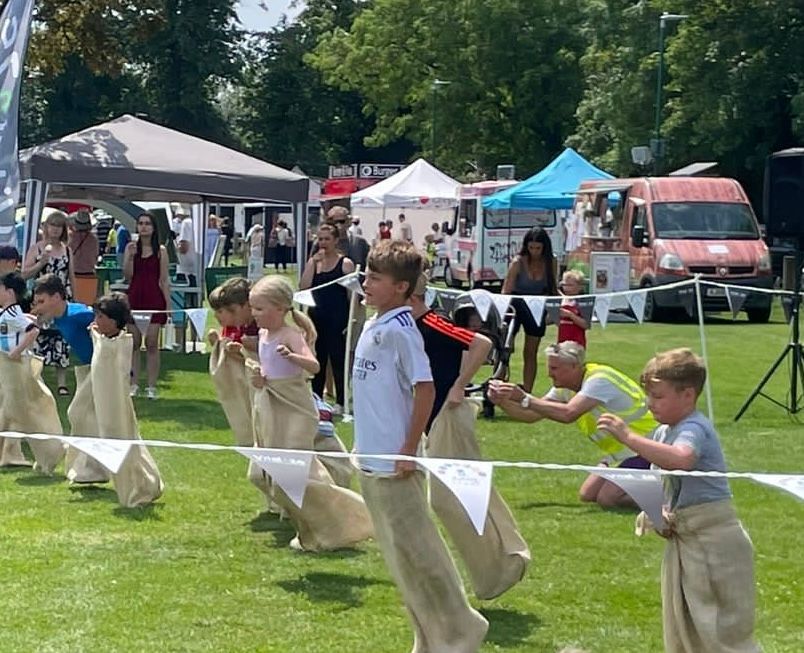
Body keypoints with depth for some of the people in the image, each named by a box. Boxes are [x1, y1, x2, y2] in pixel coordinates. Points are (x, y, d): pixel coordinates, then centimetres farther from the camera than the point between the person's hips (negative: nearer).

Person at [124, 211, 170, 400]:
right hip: (134, 297, 2)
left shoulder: (161, 250, 2)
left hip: (154, 298, -2)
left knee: (152, 343, -2)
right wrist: (130, 256, -14)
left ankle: (151, 386, 2)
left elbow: (164, 280, 3)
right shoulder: (131, 247, 6)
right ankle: (134, 385, 10)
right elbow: (127, 276, -1)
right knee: (134, 343, 4)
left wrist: (168, 304, -1)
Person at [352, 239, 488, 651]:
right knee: (399, 555, 15)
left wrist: (408, 451, -18)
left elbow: (425, 390, -20)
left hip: (393, 466, -9)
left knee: (415, 553, -2)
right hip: (371, 462, 9)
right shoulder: (372, 326, 10)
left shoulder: (400, 330, -16)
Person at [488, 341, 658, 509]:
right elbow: (531, 415, 1)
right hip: (620, 451, 10)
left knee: (606, 499, -19)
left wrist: (524, 399, -37)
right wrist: (502, 401, -15)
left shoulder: (599, 379, -26)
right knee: (587, 495, 4)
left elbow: (568, 414, -39)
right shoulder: (565, 388, 3)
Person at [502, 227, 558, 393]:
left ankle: (527, 391, 11)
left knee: (531, 353, 7)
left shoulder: (550, 263, -5)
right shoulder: (518, 262, -16)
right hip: (516, 306, -3)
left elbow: (552, 289, 6)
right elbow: (506, 290, -19)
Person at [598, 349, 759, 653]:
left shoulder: (694, 428, -19)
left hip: (712, 540, -10)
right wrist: (655, 511, -2)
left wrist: (628, 437, -42)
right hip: (682, 538, 10)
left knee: (722, 628, -4)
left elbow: (680, 459, -43)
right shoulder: (664, 431, 8)